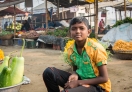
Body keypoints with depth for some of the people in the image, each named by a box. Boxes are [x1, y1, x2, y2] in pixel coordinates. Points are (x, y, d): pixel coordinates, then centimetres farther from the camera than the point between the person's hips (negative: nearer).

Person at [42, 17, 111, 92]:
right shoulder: (71, 50, -2)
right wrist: (75, 75, -12)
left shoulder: (96, 49, -20)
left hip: (97, 86, -6)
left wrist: (78, 82, -21)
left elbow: (104, 78, -17)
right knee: (49, 72, -10)